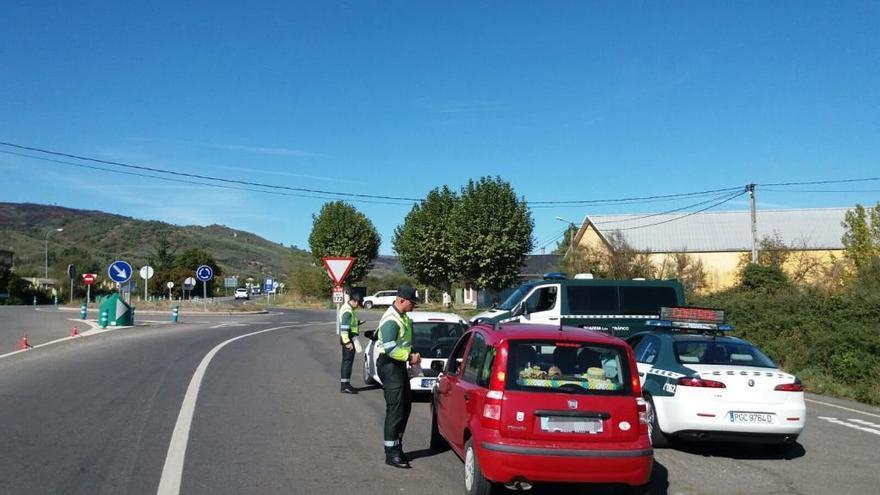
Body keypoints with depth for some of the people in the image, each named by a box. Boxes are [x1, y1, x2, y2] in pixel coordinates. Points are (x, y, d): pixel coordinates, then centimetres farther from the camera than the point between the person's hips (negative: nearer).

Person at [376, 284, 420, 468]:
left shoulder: (404, 317, 13)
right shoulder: (390, 320, -20)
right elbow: (389, 347, -27)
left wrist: (411, 354, 9)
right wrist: (409, 357, -20)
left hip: (399, 365, 10)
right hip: (389, 366, -10)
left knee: (405, 406, 16)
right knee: (395, 410, -8)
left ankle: (397, 445, 28)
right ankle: (391, 454, -2)